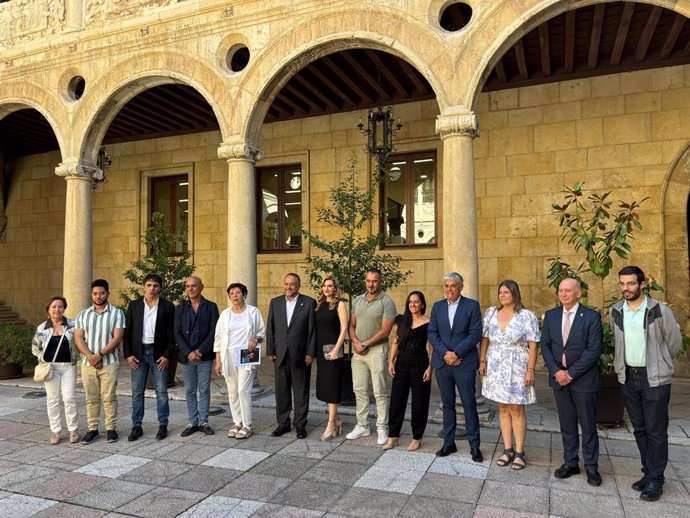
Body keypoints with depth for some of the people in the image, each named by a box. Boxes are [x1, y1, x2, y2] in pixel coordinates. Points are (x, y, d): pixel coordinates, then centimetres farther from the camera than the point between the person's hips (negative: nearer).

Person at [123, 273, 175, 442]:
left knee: (161, 391, 2)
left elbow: (171, 333, 0)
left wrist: (167, 355, -7)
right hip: (138, 353, 2)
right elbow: (127, 332, 6)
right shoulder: (134, 305, 6)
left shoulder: (168, 306, 1)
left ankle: (163, 425, 13)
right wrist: (128, 354, -2)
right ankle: (136, 426, 16)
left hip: (159, 353, -2)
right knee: (137, 392, 6)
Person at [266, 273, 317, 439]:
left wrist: (310, 353, -8)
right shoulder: (275, 302, 7)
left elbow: (312, 330, -5)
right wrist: (270, 351, 3)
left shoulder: (309, 303, -3)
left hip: (300, 355, -3)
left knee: (301, 391, 6)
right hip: (281, 355, 3)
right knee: (281, 391, 10)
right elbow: (270, 329, 8)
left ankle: (300, 425, 17)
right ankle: (283, 423, 23)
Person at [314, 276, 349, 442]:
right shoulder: (319, 305, 11)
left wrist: (336, 349, -17)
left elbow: (344, 329, -10)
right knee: (323, 385, 10)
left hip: (332, 349, -6)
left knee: (332, 385, -4)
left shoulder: (340, 304, -5)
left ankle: (331, 424, 1)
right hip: (320, 349, 6)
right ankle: (336, 419, 24)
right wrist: (313, 350, 6)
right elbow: (316, 328, 12)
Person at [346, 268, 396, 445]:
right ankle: (362, 426, 23)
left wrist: (365, 344, -11)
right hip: (358, 351, 6)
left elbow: (385, 331, -14)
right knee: (359, 390, 11)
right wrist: (355, 342, -6)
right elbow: (352, 325, 12)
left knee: (380, 392, 1)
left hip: (376, 350, -6)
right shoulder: (357, 300, 10)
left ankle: (382, 429, 12)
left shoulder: (387, 302, -9)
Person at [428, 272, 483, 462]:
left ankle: (474, 445, 14)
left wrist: (456, 353, -14)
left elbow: (475, 333, -8)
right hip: (442, 362, 3)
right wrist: (445, 353, -10)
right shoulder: (437, 306, 9)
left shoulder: (472, 305, -2)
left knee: (469, 405, 2)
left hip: (464, 363, -3)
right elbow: (432, 333, 4)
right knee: (447, 405, 12)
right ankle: (449, 443, 21)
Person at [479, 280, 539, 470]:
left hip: (517, 369, -4)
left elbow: (533, 346, -9)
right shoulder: (491, 313, 4)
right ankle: (508, 450, 19)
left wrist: (530, 370, -13)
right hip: (496, 368, 4)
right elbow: (484, 339, 9)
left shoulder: (527, 316, -8)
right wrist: (482, 361, 3)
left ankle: (519, 452, 14)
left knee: (516, 410, 2)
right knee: (503, 409, 10)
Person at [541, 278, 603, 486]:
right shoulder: (550, 315, 5)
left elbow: (594, 349, -13)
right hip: (559, 378, 4)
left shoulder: (592, 317, -8)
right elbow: (545, 345, 4)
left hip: (583, 379, -3)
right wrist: (556, 371, -9)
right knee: (567, 425, 13)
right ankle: (570, 463, 25)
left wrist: (571, 373, -15)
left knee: (588, 426, 8)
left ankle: (591, 467, 22)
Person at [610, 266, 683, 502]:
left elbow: (675, 341, 1)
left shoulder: (659, 310, -11)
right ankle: (649, 472, 25)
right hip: (628, 377, 4)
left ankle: (655, 480, 11)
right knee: (639, 429, 13)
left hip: (654, 378, -4)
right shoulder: (615, 312, 2)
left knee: (656, 431, 1)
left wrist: (659, 364, 11)